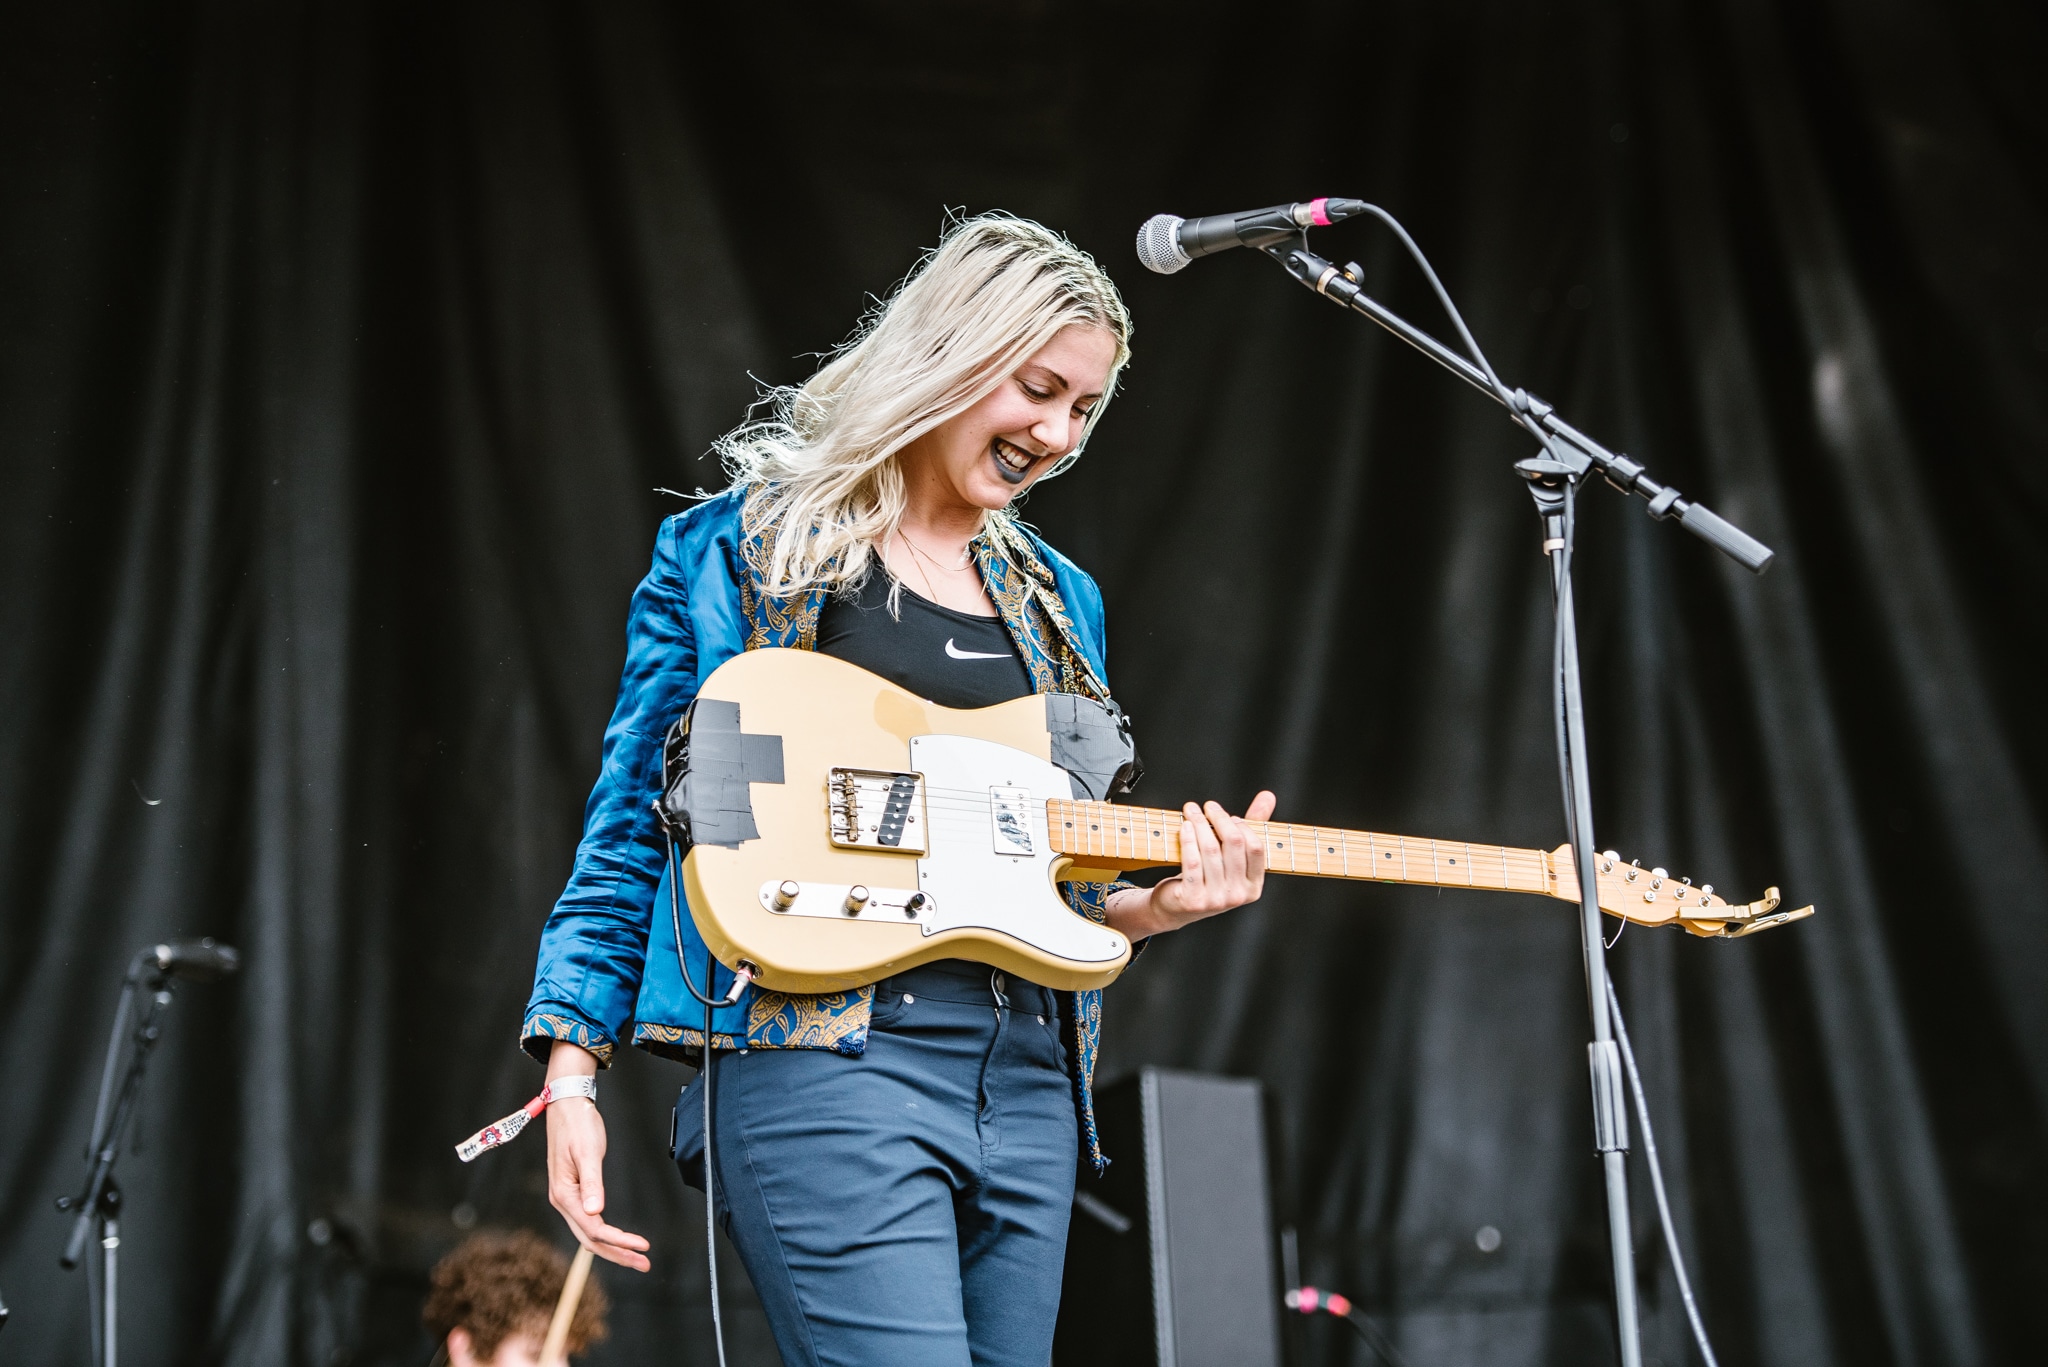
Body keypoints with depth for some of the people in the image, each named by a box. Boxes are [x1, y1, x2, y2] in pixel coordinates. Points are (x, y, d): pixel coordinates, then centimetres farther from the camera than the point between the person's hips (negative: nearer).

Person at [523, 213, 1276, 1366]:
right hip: (823, 1053, -6)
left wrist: (1156, 903, 2)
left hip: (1025, 1079, 6)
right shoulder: (743, 549, 4)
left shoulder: (1060, 602, 20)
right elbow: (631, 826, 3)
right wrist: (571, 1073, -4)